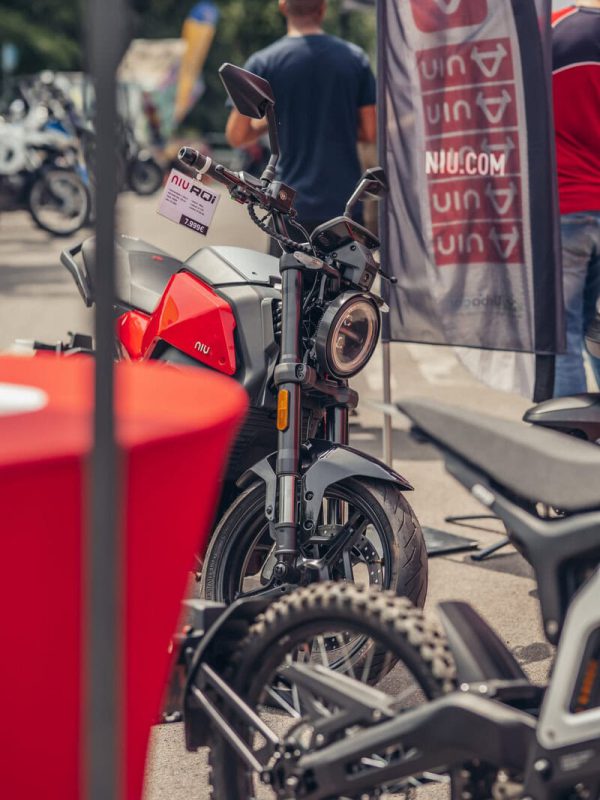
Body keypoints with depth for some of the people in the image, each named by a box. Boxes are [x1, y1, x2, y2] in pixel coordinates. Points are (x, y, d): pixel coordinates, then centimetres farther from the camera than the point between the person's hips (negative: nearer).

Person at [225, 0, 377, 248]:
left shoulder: (263, 63, -5)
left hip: (294, 202, -2)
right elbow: (372, 131, 1)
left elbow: (236, 136, -4)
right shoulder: (355, 57, 1)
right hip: (347, 200, 2)